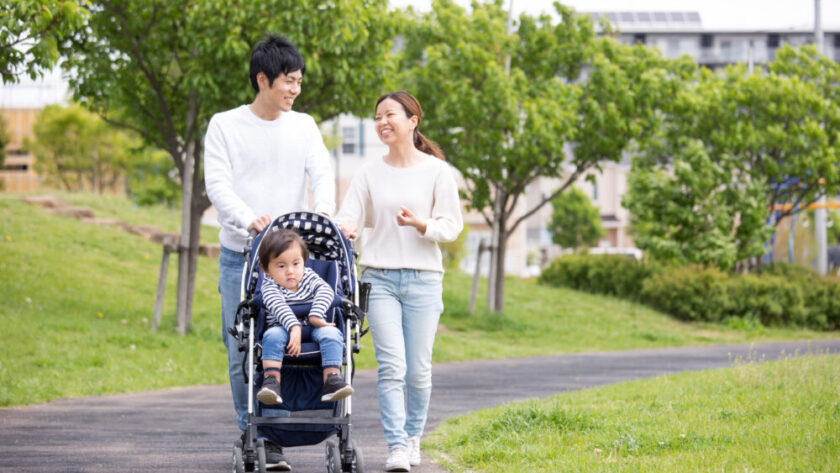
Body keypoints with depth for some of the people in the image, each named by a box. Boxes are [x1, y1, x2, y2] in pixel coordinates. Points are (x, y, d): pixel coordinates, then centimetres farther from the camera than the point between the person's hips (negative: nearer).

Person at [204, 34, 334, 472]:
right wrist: (248, 218, -26)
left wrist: (324, 210, -22)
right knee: (241, 351, -1)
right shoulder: (225, 126, 2)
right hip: (240, 255, -1)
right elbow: (218, 184, -7)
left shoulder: (303, 126, 10)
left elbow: (321, 173, 0)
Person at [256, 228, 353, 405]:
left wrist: (315, 316, -27)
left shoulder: (309, 276, 6)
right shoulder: (269, 287, -5)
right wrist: (294, 327, -41)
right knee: (272, 336, -33)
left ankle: (331, 380, -36)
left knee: (331, 333, -28)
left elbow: (325, 291, -11)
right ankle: (271, 381, -39)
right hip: (283, 326, -2)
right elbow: (279, 307, -24)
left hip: (313, 327, 2)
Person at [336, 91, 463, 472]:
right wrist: (345, 228, -20)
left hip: (423, 279, -1)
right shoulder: (370, 173, 9)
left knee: (418, 369, 2)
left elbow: (452, 225, 2)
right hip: (379, 278, 1)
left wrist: (420, 225, -17)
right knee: (391, 366, -11)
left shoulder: (436, 171, 3)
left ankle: (413, 437, 23)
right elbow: (348, 216, 3)